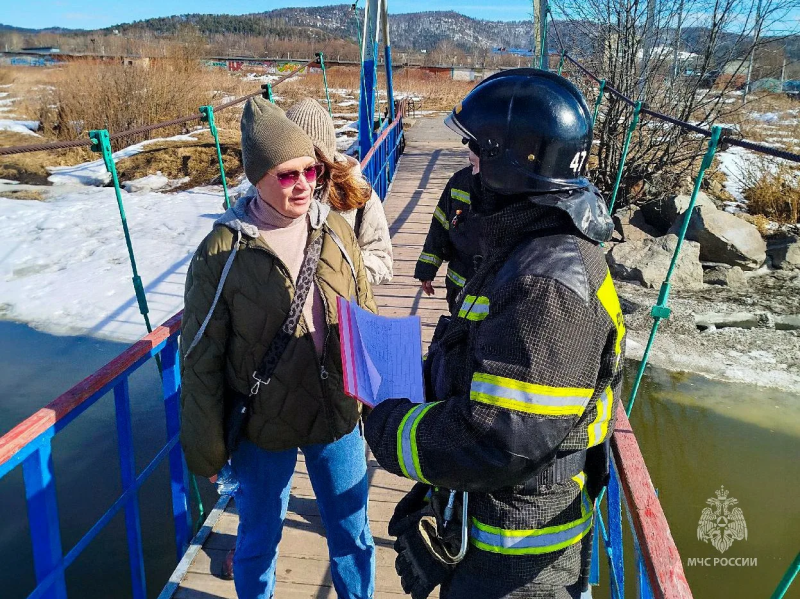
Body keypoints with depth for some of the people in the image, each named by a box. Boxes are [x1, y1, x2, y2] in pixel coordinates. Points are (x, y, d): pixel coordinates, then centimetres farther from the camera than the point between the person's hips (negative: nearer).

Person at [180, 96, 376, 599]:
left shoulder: (336, 231, -6)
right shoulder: (224, 251, -15)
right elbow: (201, 361, -8)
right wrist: (206, 451, -3)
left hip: (338, 418, 3)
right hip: (263, 429, -2)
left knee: (352, 534, 21)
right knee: (260, 539, 20)